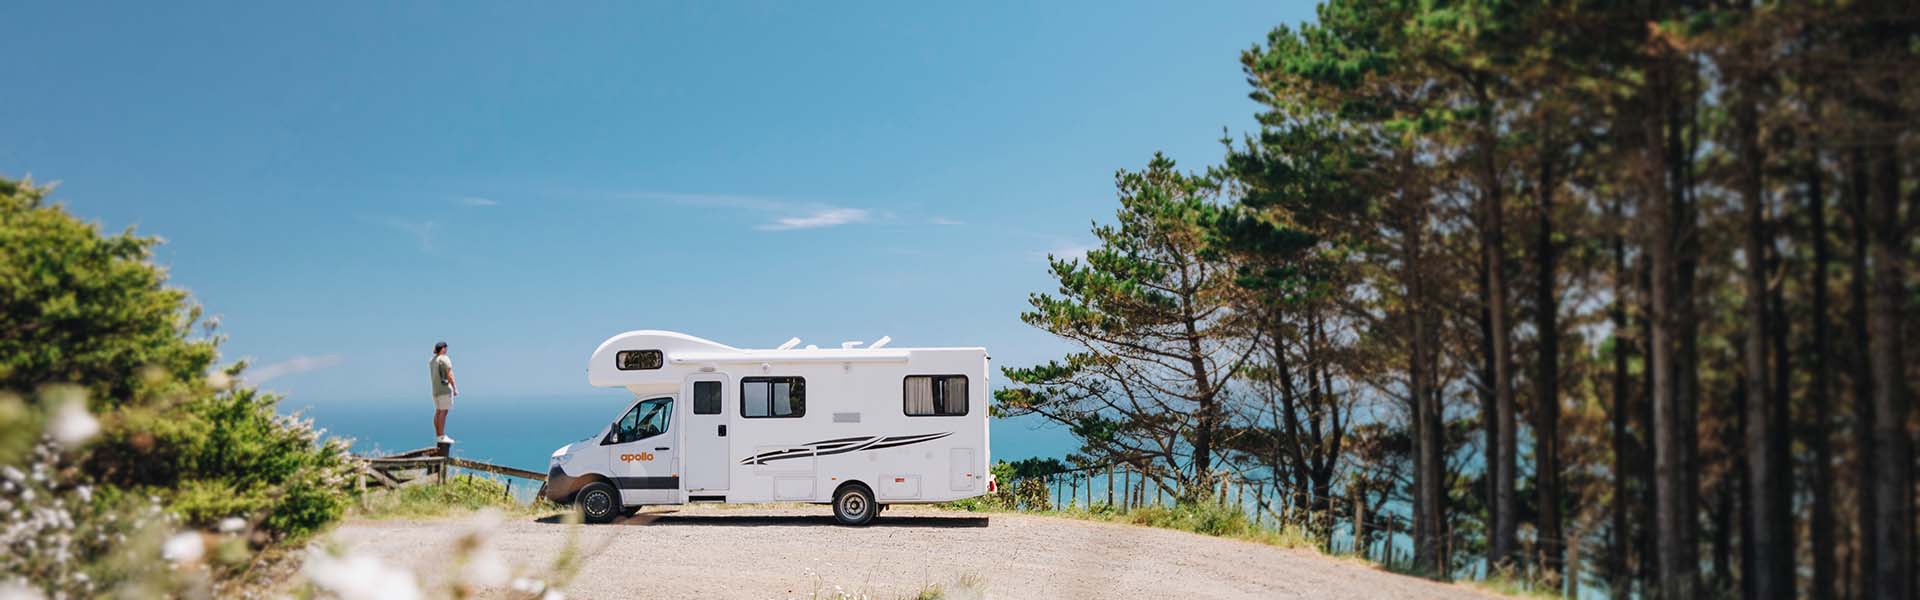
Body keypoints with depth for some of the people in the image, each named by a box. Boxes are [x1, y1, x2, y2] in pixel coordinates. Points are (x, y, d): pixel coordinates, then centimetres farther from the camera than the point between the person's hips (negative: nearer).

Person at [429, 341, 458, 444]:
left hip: (435, 388, 8)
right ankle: (442, 436, -12)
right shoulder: (445, 359, -10)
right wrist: (454, 388, -12)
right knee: (443, 412, -9)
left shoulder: (431, 361, 14)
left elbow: (433, 376, 15)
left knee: (438, 412, 10)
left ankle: (438, 435, 12)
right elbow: (449, 374, -16)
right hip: (445, 387, -8)